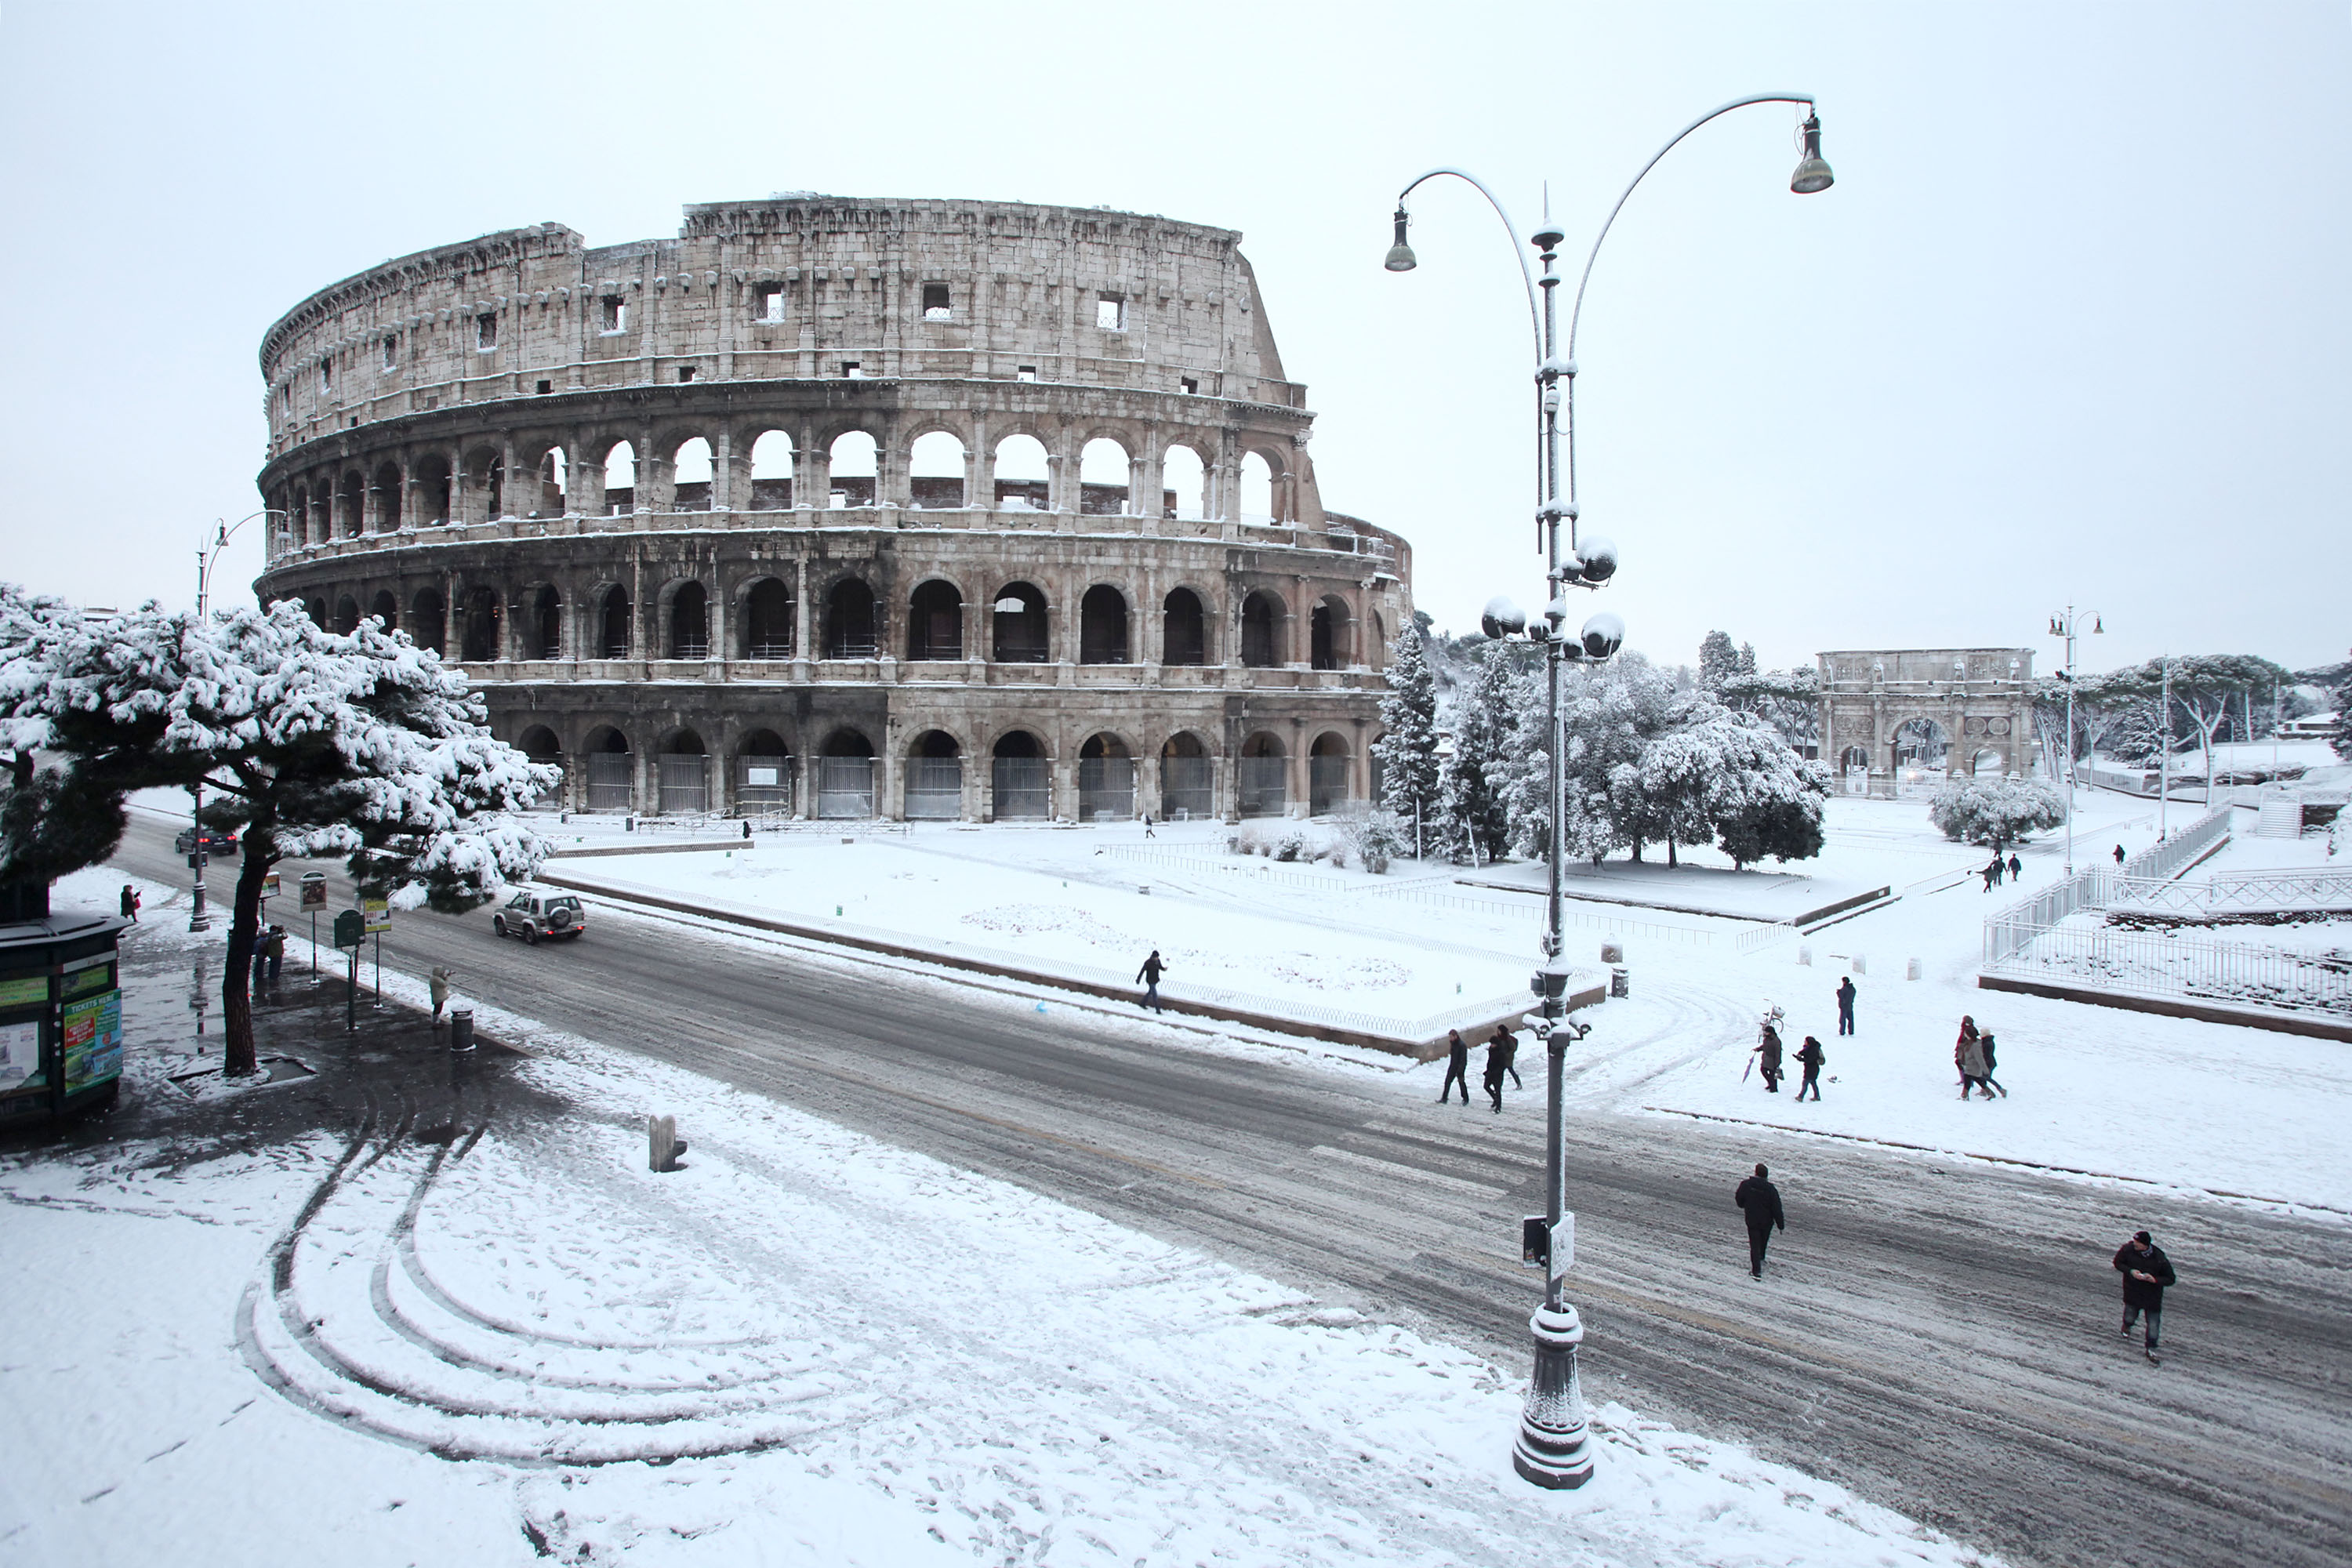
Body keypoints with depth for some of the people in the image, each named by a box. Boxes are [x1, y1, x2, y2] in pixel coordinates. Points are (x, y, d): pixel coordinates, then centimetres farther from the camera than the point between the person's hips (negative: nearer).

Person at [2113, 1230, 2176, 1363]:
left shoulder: (2160, 1259, -21)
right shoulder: (2128, 1249, -18)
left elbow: (2170, 1279, -10)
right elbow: (2118, 1263, -2)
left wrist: (2155, 1280, -27)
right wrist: (2130, 1271, -19)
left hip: (2153, 1295, -1)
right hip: (2132, 1291, 1)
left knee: (2154, 1322, 3)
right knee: (2130, 1317, 14)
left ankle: (2150, 1348, 23)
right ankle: (2127, 1326, 51)